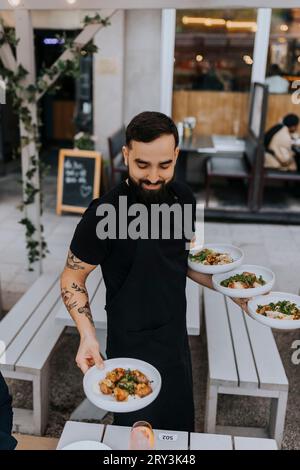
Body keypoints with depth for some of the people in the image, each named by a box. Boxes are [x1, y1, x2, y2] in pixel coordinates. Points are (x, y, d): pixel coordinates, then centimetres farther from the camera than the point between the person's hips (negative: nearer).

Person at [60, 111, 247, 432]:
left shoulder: (183, 198, -6)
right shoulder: (104, 213, -24)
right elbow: (72, 278, -14)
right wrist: (88, 336, -26)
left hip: (177, 336, 6)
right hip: (132, 345, -6)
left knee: (180, 426, 24)